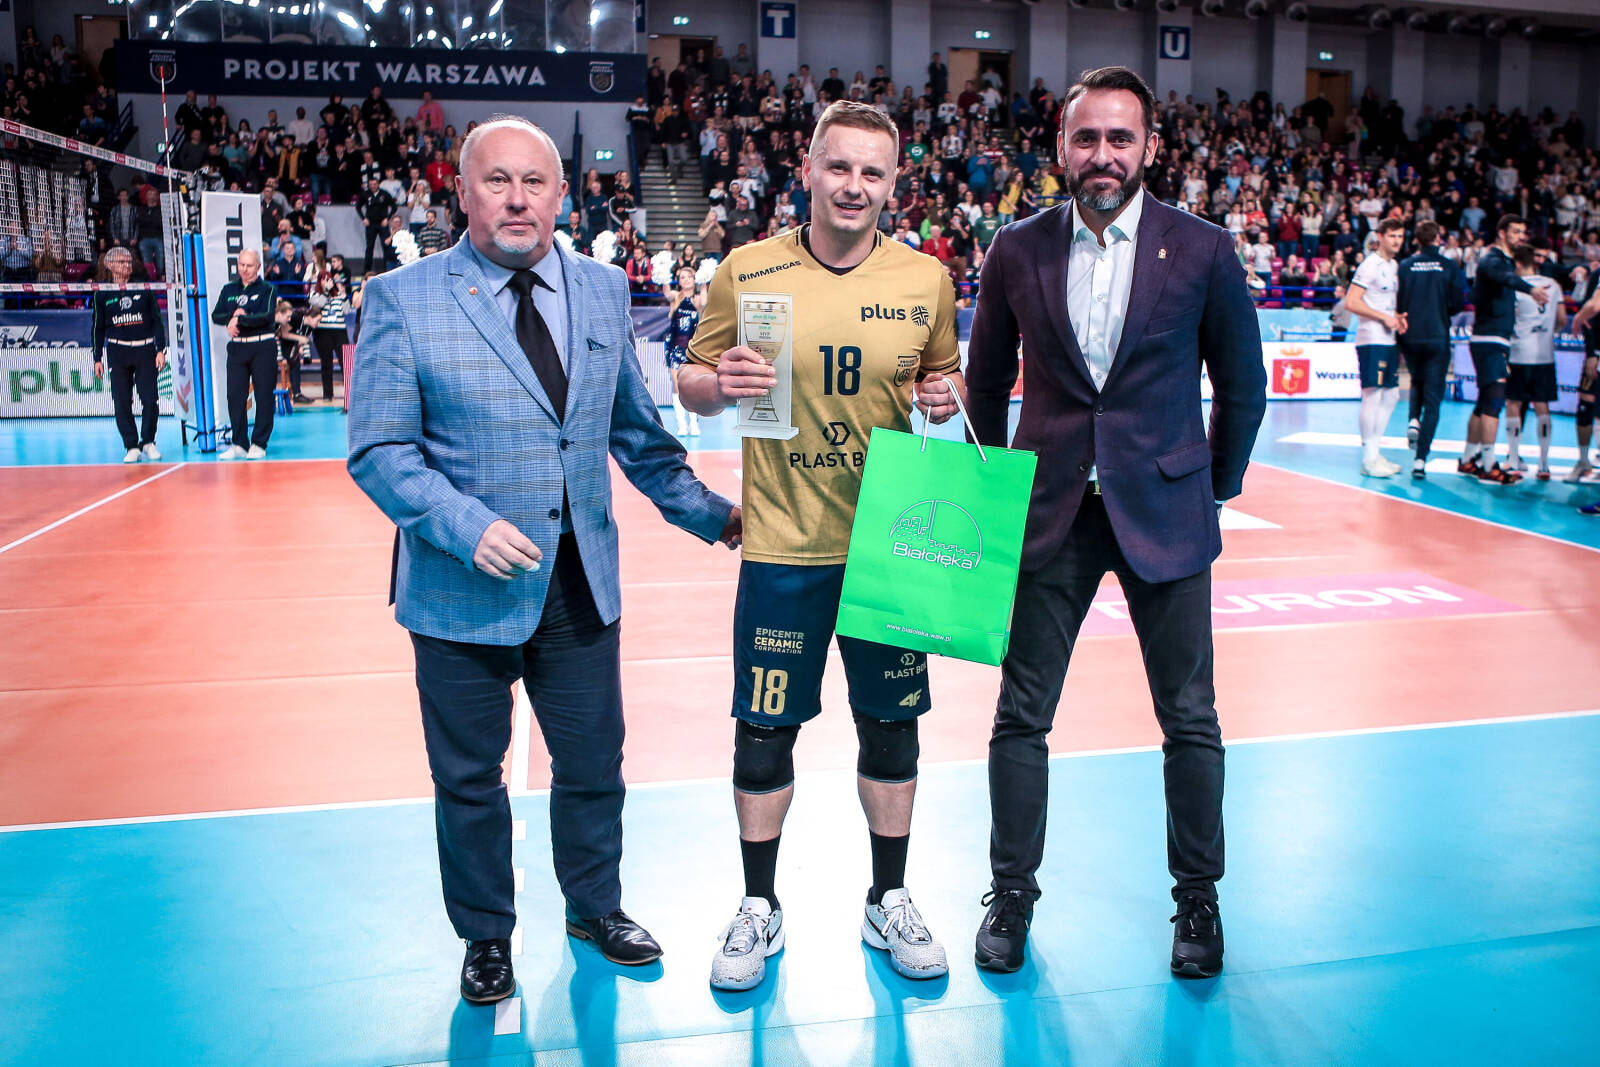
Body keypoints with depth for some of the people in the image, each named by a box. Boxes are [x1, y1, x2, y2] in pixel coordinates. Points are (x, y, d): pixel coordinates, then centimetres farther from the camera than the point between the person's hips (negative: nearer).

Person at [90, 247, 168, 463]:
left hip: (145, 351, 0)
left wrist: (161, 350, 0)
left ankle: (148, 442, 11)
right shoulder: (102, 294, 6)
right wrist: (97, 358, 6)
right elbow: (98, 328, 10)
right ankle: (132, 447, 6)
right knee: (122, 402, -1)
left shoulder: (144, 289, 6)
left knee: (150, 399, -6)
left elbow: (157, 321, 7)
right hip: (118, 352, 0)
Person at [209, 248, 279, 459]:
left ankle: (259, 444, 4)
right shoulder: (228, 289, 14)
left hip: (263, 348, -4)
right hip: (236, 347, 4)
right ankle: (239, 444, 8)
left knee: (264, 396, -2)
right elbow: (216, 315, 8)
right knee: (235, 396, 2)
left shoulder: (267, 289, 1)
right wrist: (231, 318, -11)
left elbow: (267, 317, -13)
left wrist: (239, 320, -15)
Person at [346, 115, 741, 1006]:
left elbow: (636, 430, 12)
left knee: (595, 764, 17)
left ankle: (597, 908, 42)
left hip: (584, 582, 3)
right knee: (470, 779, 13)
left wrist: (708, 513, 10)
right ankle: (487, 935, 37)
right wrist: (467, 527, -23)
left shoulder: (605, 291, 4)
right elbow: (380, 451, -10)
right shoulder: (402, 299, -7)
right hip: (464, 589, -3)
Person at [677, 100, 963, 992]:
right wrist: (718, 384, -19)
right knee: (765, 727, 6)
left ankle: (889, 902, 31)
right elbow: (693, 386, 3)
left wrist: (944, 395, -9)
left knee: (892, 723, 11)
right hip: (784, 542, -1)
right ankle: (760, 909, 27)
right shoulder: (747, 271, -4)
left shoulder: (926, 278, 1)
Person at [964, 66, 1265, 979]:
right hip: (1049, 515, 1)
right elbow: (988, 379, 12)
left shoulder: (1204, 250, -3)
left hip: (1164, 511, -1)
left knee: (1190, 720, 7)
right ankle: (1012, 893, 24)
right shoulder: (1018, 250, 1)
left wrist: (1218, 487, 9)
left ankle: (1198, 897, 28)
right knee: (1021, 716, 6)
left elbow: (1242, 384, 7)